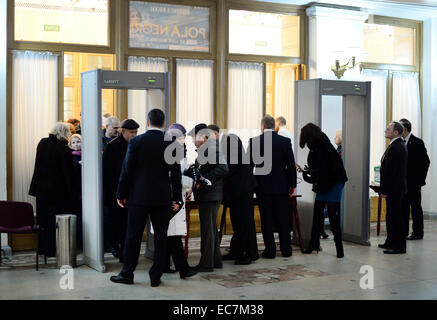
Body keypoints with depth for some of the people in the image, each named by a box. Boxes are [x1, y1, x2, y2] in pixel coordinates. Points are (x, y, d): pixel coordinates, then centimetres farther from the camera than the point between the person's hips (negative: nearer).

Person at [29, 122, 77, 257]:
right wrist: (72, 194, -9)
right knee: (55, 221, 3)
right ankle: (53, 250, 6)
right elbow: (69, 173, -14)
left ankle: (42, 248, 23)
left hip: (41, 189, 6)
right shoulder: (64, 149, -18)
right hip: (57, 190, -6)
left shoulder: (42, 143, 0)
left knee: (42, 219, 15)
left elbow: (39, 164, 11)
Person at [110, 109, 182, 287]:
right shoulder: (172, 144, -1)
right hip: (163, 198, 1)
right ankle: (156, 277, 10)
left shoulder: (136, 142, -5)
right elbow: (176, 174, 0)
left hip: (139, 197, -1)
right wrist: (177, 199, 5)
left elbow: (127, 170, -4)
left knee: (133, 236, 8)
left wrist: (121, 194, 4)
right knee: (161, 237, 7)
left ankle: (127, 274, 16)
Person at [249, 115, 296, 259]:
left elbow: (249, 164, -1)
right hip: (281, 186, 1)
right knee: (284, 218, 9)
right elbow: (291, 165, 0)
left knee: (266, 219, 4)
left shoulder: (254, 141, -4)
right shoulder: (285, 141, -1)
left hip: (263, 186, -1)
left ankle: (270, 250, 7)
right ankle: (286, 249, 15)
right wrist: (292, 184, 8)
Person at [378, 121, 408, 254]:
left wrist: (385, 190, -19)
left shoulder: (395, 147, -19)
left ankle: (399, 246, 1)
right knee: (391, 217, 17)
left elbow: (390, 171, -22)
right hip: (395, 188, 11)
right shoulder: (399, 145, 15)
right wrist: (385, 188, 20)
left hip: (394, 189, -11)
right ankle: (391, 243, 26)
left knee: (395, 217, -5)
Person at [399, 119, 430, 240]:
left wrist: (421, 179, -11)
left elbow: (425, 161, -9)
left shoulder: (417, 142, -8)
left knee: (415, 206, -1)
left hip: (413, 182, -7)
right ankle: (403, 231, 17)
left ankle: (418, 233, 6)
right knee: (403, 206, 10)